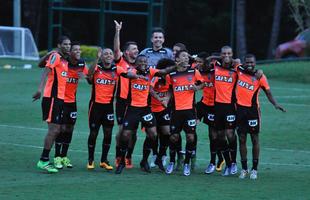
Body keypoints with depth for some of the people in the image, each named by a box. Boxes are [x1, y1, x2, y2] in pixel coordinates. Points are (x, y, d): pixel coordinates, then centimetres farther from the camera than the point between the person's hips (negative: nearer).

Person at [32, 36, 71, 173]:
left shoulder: (64, 60, 16)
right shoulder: (55, 56, -10)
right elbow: (46, 71, -24)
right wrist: (40, 88, -37)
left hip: (60, 99, 9)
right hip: (52, 98, -9)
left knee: (56, 130, 11)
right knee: (53, 129, -11)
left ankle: (44, 160, 16)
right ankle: (43, 161, -8)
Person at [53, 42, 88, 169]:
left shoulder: (82, 64, 1)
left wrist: (85, 76, -15)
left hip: (72, 101, 5)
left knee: (69, 129, 7)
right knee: (62, 128, -9)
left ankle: (64, 156, 18)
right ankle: (57, 157, -1)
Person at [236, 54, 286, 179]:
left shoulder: (259, 76, -7)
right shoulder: (239, 71, 2)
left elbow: (268, 93, -8)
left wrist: (275, 104, -22)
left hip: (252, 109, -3)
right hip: (240, 109, 3)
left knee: (255, 139, 2)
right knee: (242, 139, 7)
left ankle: (254, 169, 8)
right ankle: (244, 169, 15)